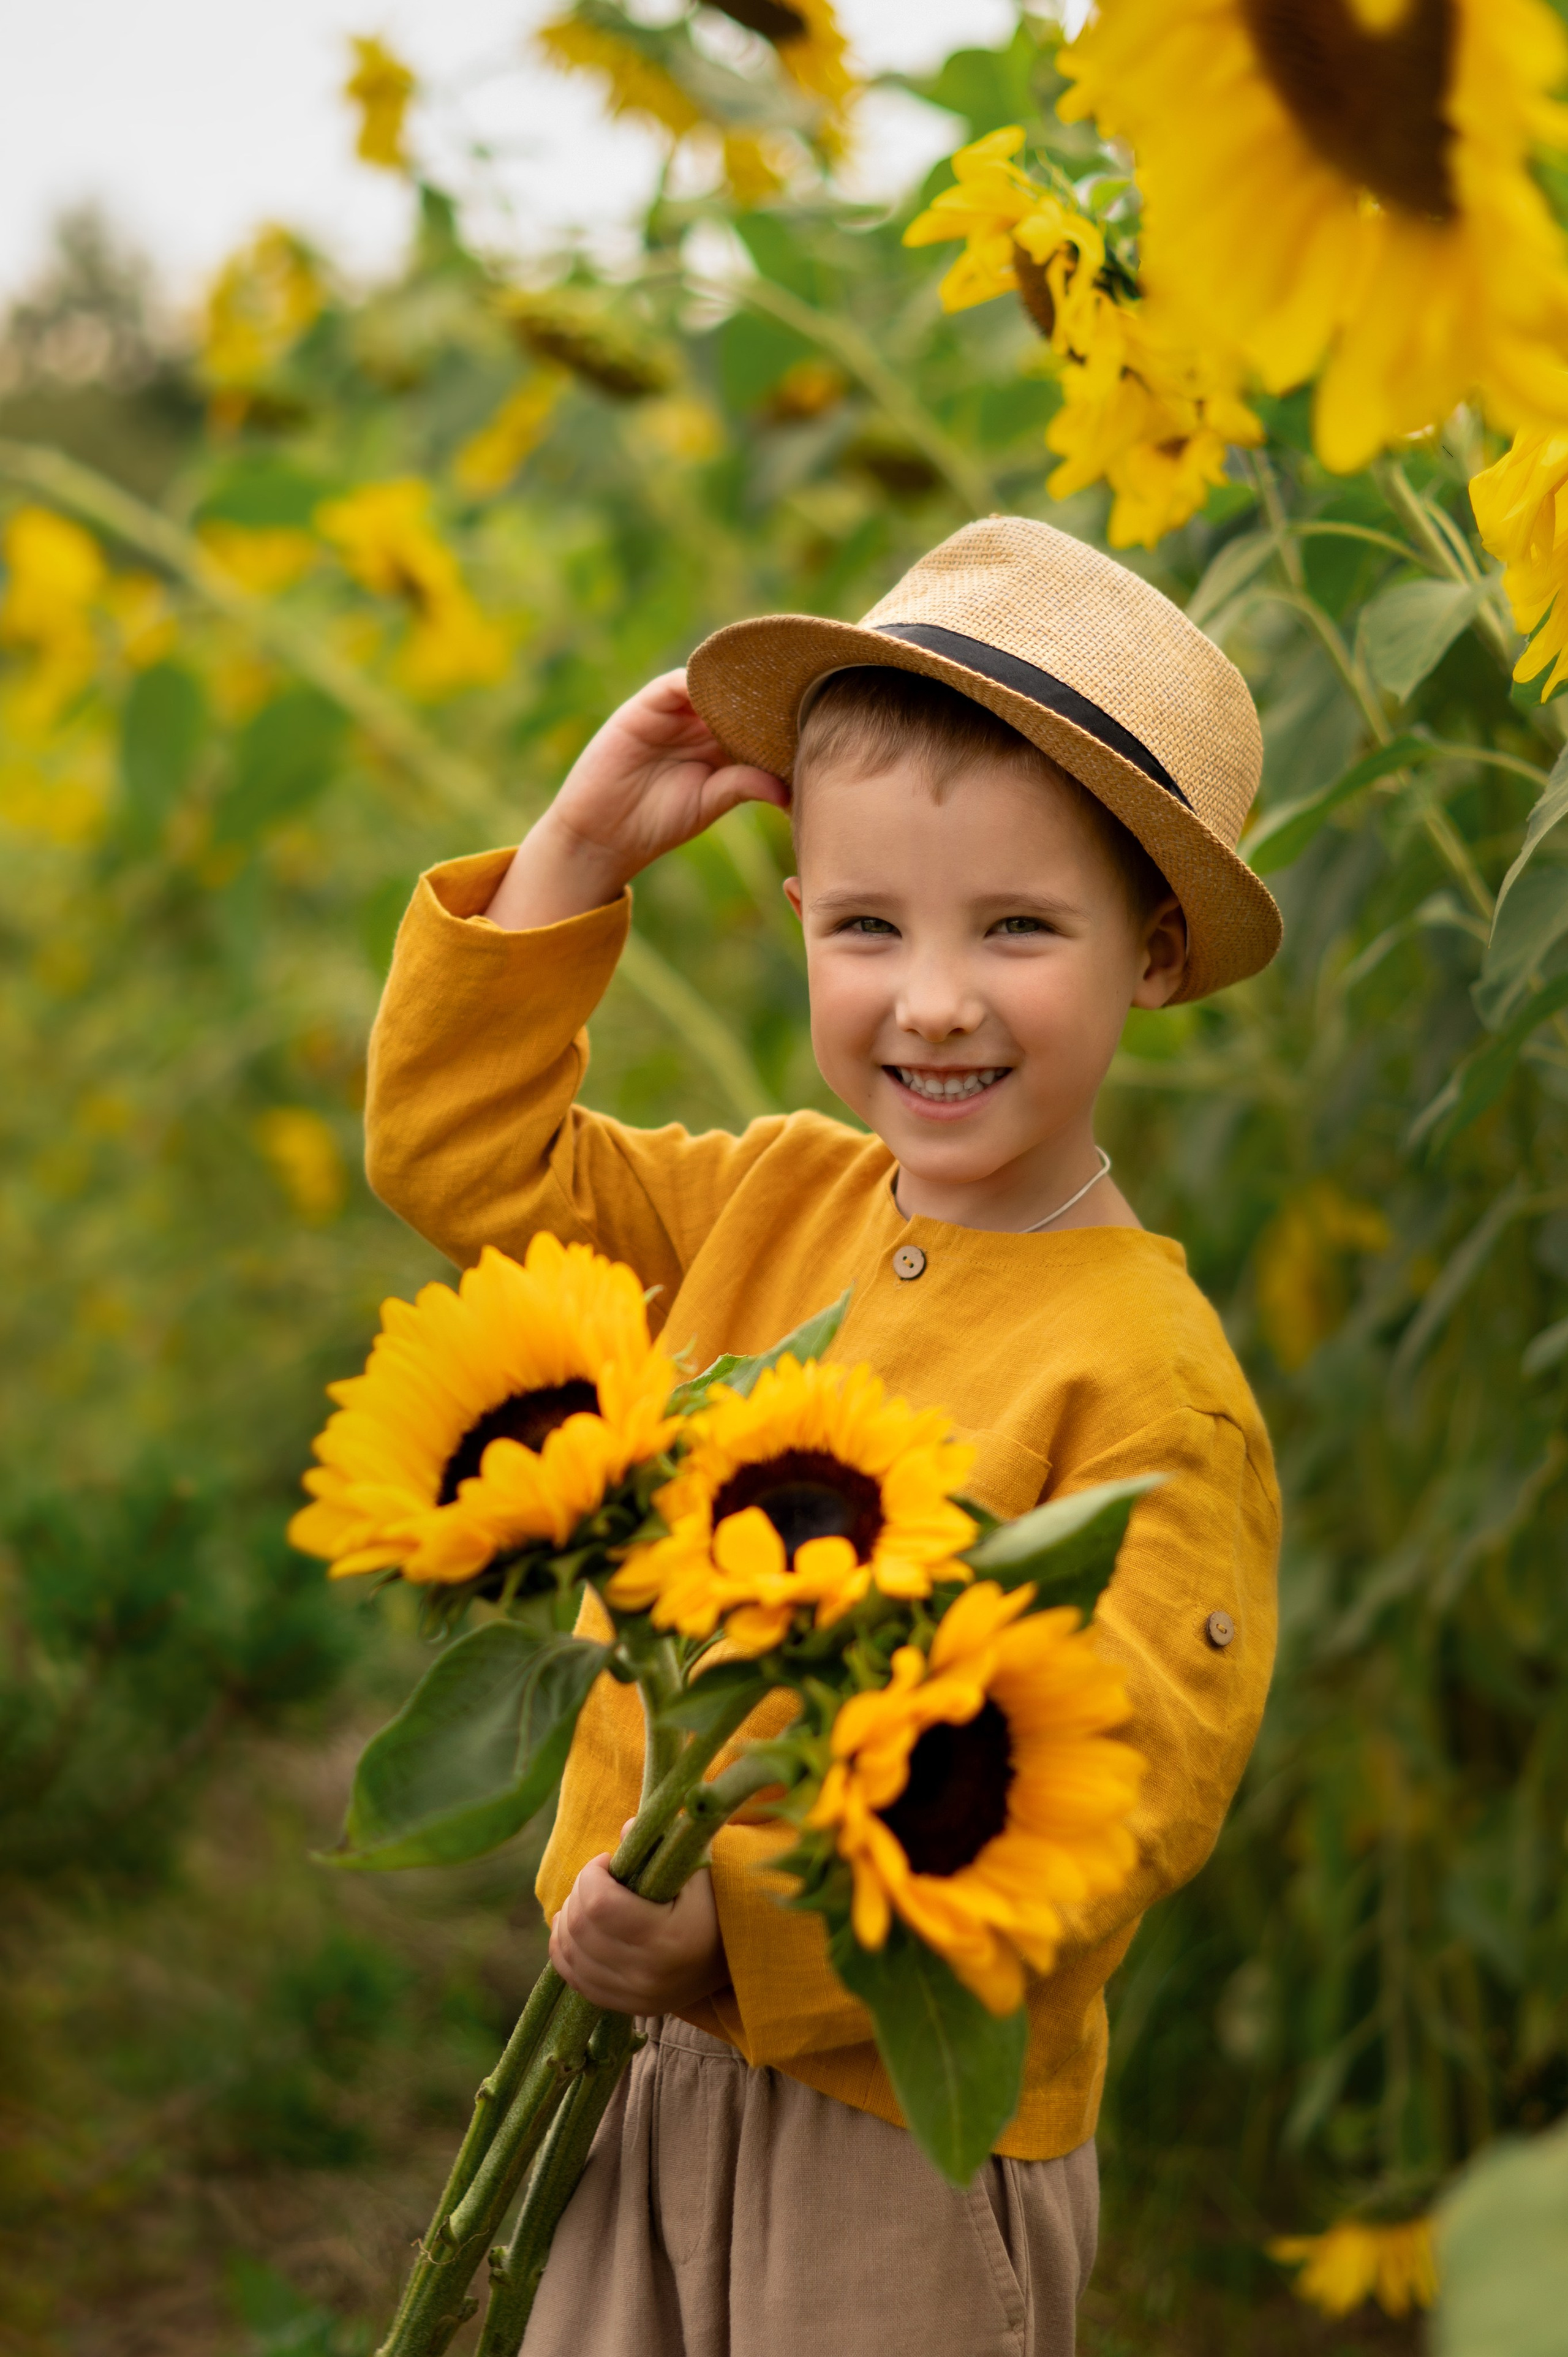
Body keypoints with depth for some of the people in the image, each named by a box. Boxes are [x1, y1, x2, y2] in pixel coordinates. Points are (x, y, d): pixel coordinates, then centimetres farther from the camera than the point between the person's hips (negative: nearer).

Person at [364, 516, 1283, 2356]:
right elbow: (466, 1160, 9)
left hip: (915, 2134, -6)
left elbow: (1125, 1793, -24)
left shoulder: (1144, 1384, -21)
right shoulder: (774, 1204, 0)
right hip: (654, 2060, 6)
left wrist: (747, 1930, -29)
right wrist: (576, 852, -1)